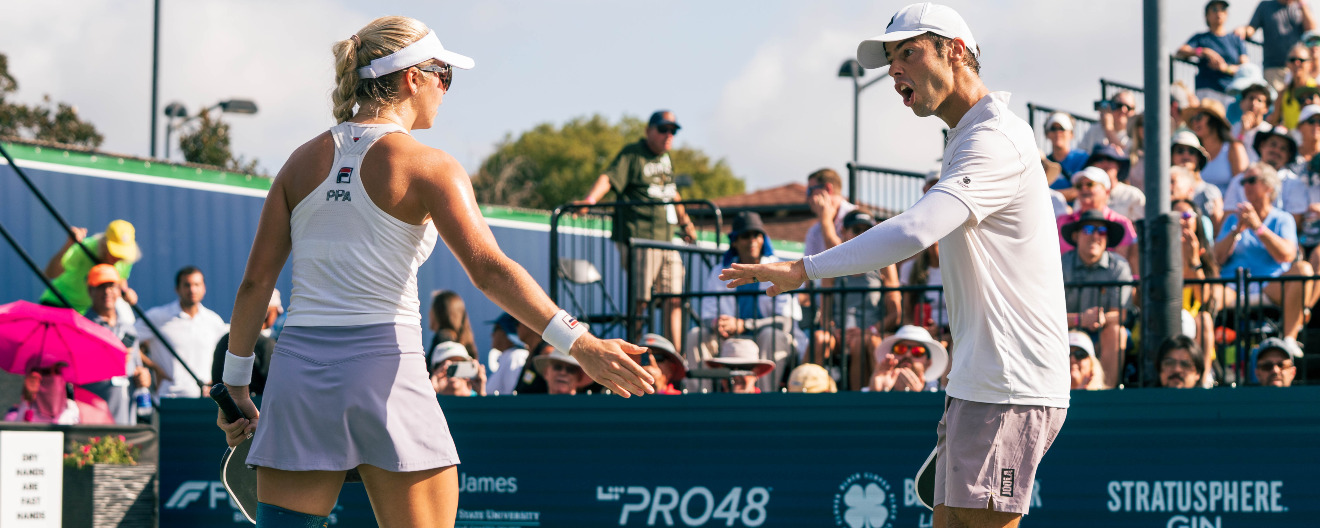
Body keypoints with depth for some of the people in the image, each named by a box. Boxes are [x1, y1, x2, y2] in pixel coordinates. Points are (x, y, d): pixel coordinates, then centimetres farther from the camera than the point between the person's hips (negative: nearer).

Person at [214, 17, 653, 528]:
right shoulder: (429, 167, -4)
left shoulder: (304, 160, 10)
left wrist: (236, 385, 17)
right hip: (384, 371, -4)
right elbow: (488, 268, -17)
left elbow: (255, 282, 9)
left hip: (297, 369, 4)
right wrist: (577, 342, -22)